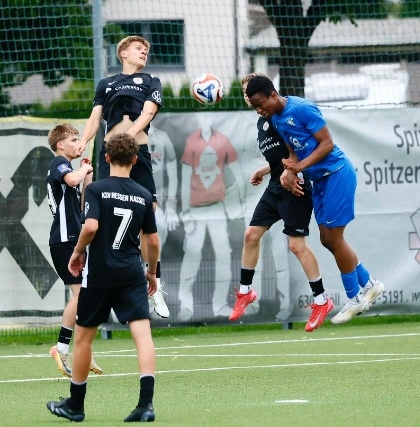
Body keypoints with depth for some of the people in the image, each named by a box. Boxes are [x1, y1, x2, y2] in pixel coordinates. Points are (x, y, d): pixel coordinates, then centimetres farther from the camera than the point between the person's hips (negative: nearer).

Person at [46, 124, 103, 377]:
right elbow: (71, 180, -33)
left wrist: (88, 178, 14)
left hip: (74, 240, 10)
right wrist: (85, 169, -12)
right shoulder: (58, 164, -8)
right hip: (64, 240, -10)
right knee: (80, 293, -15)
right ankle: (61, 348, -12)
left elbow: (81, 205, 24)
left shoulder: (67, 167, 21)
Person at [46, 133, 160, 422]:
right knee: (142, 333, -6)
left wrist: (78, 252, -2)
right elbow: (153, 240, 7)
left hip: (99, 273, -2)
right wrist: (152, 272, 22)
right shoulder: (144, 195, 4)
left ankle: (75, 404, 23)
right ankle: (147, 403, -21)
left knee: (84, 336, 13)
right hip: (132, 274, 2)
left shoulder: (97, 189, -6)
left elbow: (91, 226, -20)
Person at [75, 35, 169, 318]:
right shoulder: (106, 84, 20)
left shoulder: (151, 83, 16)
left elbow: (147, 114, -1)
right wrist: (83, 142, -9)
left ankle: (155, 287, -1)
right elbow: (96, 117, 12)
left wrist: (127, 136, -19)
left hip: (138, 152, -1)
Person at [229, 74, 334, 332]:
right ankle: (245, 292, 22)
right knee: (251, 235, 9)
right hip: (275, 188, 9)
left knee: (297, 244, -10)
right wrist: (264, 171, 12)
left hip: (294, 187, -9)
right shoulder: (261, 122, 15)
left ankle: (322, 300, 0)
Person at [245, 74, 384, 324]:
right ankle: (368, 283, 23)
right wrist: (289, 173, -12)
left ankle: (355, 298, 7)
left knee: (334, 238, -5)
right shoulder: (275, 119, 6)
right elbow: (294, 152, 9)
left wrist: (301, 166, -27)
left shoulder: (302, 109, -20)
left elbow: (327, 143, -19)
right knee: (328, 239, 10)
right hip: (320, 180, 9)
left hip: (336, 173, -9)